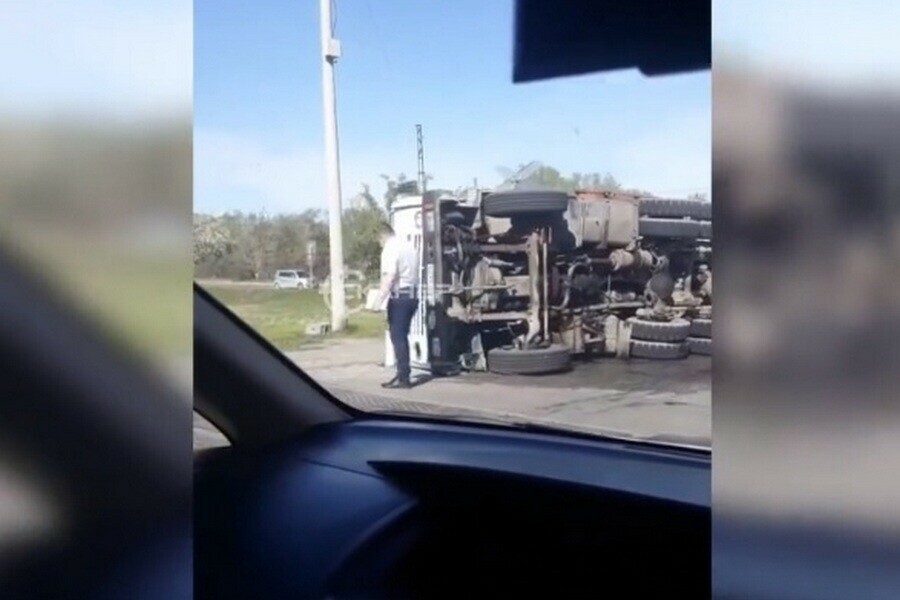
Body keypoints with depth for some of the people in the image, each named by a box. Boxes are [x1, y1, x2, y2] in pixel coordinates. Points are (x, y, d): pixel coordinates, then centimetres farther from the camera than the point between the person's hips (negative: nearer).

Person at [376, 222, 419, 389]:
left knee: (398, 338, -4)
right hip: (412, 295, 9)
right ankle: (403, 374, 21)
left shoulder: (390, 248, -10)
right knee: (402, 337, 16)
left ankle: (403, 378, -3)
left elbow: (390, 275, -22)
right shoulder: (409, 246, 17)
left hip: (399, 297, -9)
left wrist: (380, 299, -26)